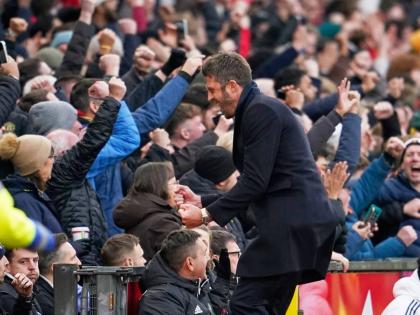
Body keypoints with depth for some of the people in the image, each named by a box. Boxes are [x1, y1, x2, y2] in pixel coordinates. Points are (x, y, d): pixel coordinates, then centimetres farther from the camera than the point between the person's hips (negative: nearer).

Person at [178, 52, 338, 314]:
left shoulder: (261, 111, -10)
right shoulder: (260, 109, 23)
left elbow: (255, 182, -16)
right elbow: (257, 184, 25)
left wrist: (207, 214, -10)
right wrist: (202, 201, 21)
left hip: (291, 223, -11)